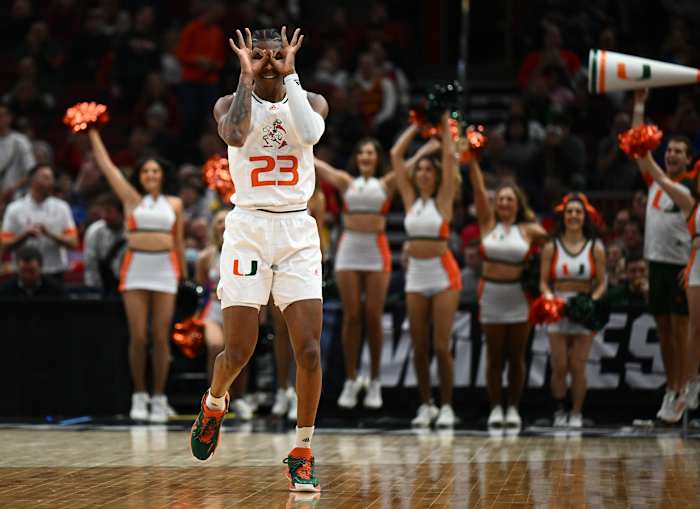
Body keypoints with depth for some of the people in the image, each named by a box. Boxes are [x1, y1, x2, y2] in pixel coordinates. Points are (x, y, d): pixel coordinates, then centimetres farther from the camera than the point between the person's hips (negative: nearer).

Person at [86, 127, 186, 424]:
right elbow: (106, 165, 9)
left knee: (161, 336, -1)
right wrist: (93, 133, 9)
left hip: (165, 268, 0)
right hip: (136, 268, 0)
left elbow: (179, 241, 16)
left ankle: (159, 398, 5)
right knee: (137, 336, -4)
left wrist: (184, 274, 12)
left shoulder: (174, 204, 12)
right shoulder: (131, 199, 10)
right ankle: (139, 396, 6)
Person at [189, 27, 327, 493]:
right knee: (238, 354, -5)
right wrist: (247, 75, -15)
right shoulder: (230, 103, 3)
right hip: (247, 228, -1)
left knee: (309, 350, -9)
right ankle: (214, 403, 30)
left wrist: (290, 74, -13)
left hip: (298, 232, 1)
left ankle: (302, 453, 4)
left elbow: (309, 133, -18)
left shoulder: (310, 102, 7)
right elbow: (235, 135, -21)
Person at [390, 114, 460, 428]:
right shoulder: (410, 199, 9)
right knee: (419, 347, 4)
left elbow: (450, 156, -6)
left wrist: (444, 124, 1)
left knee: (441, 346, -6)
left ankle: (446, 407, 1)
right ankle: (425, 405, 13)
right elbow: (396, 154, 9)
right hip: (416, 275, 4)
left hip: (443, 275, -4)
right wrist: (418, 125, 12)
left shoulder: (443, 199, 0)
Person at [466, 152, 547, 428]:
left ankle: (513, 408, 12)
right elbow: (478, 187, -2)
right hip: (491, 293, 0)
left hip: (518, 296, 0)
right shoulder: (488, 223, 4)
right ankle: (495, 408, 10)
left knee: (516, 356, 4)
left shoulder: (527, 230, 4)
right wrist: (472, 160, -9)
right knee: (494, 356, 3)